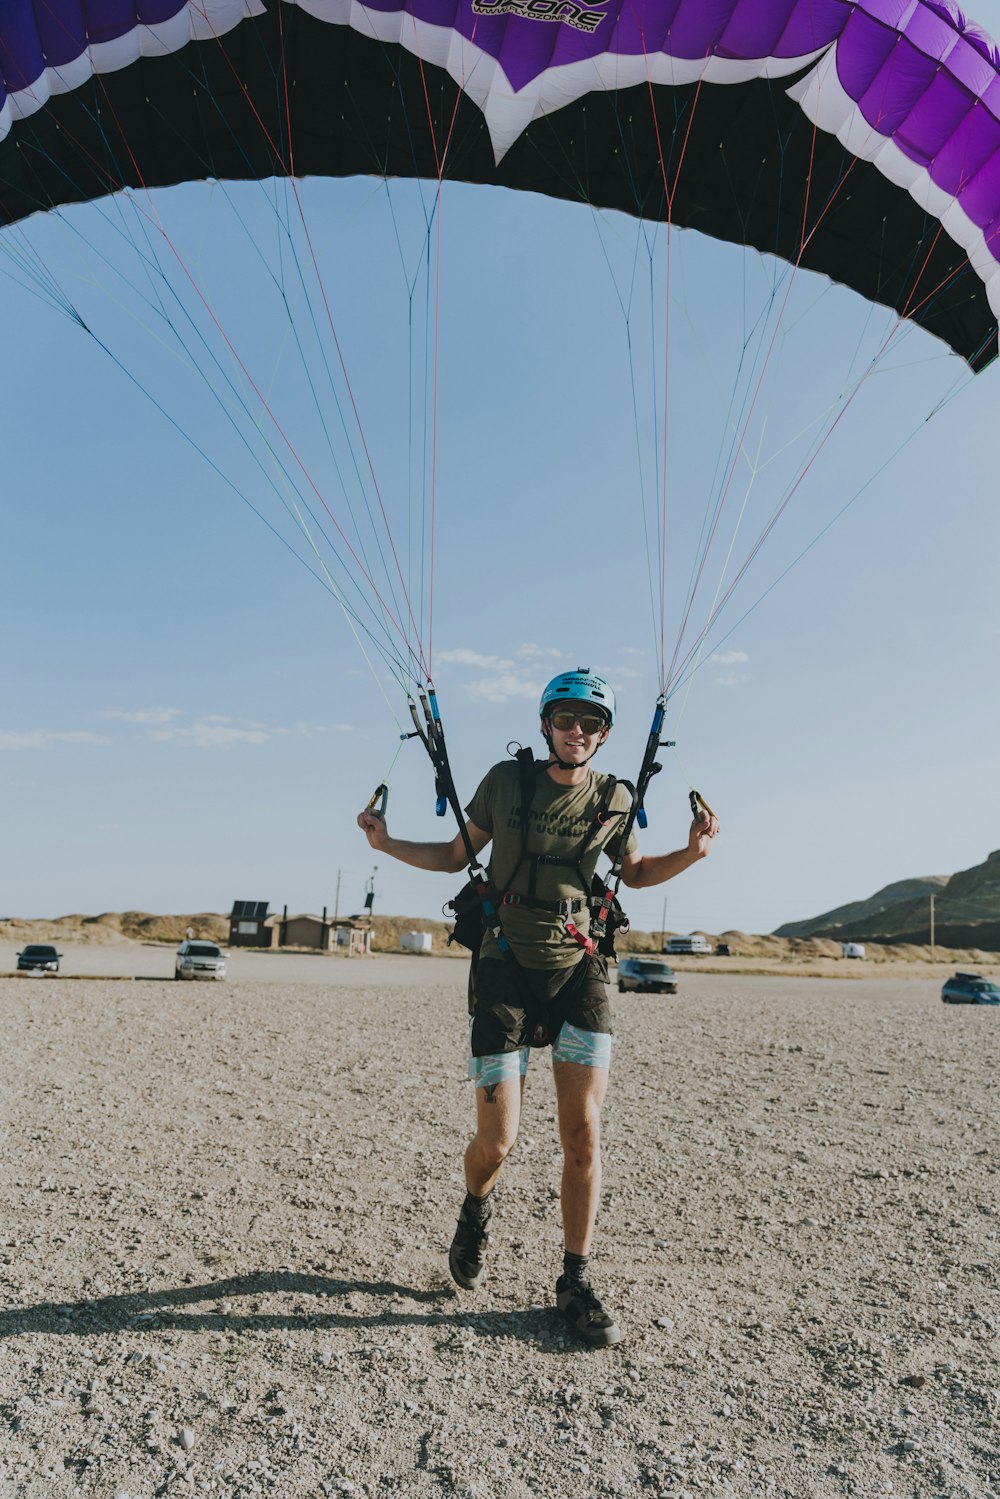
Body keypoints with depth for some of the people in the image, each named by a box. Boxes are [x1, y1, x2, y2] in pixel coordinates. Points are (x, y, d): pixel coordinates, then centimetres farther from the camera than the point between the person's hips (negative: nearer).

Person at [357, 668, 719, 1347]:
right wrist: (388, 844, -8)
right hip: (505, 971, -1)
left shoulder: (613, 799, 2)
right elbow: (456, 856, 7)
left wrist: (693, 852, -1)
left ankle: (576, 1281, 18)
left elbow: (635, 872, 17)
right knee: (496, 1142, -1)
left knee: (584, 1136, -2)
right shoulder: (507, 781, -3)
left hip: (579, 971, 2)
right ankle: (477, 1210, 35)